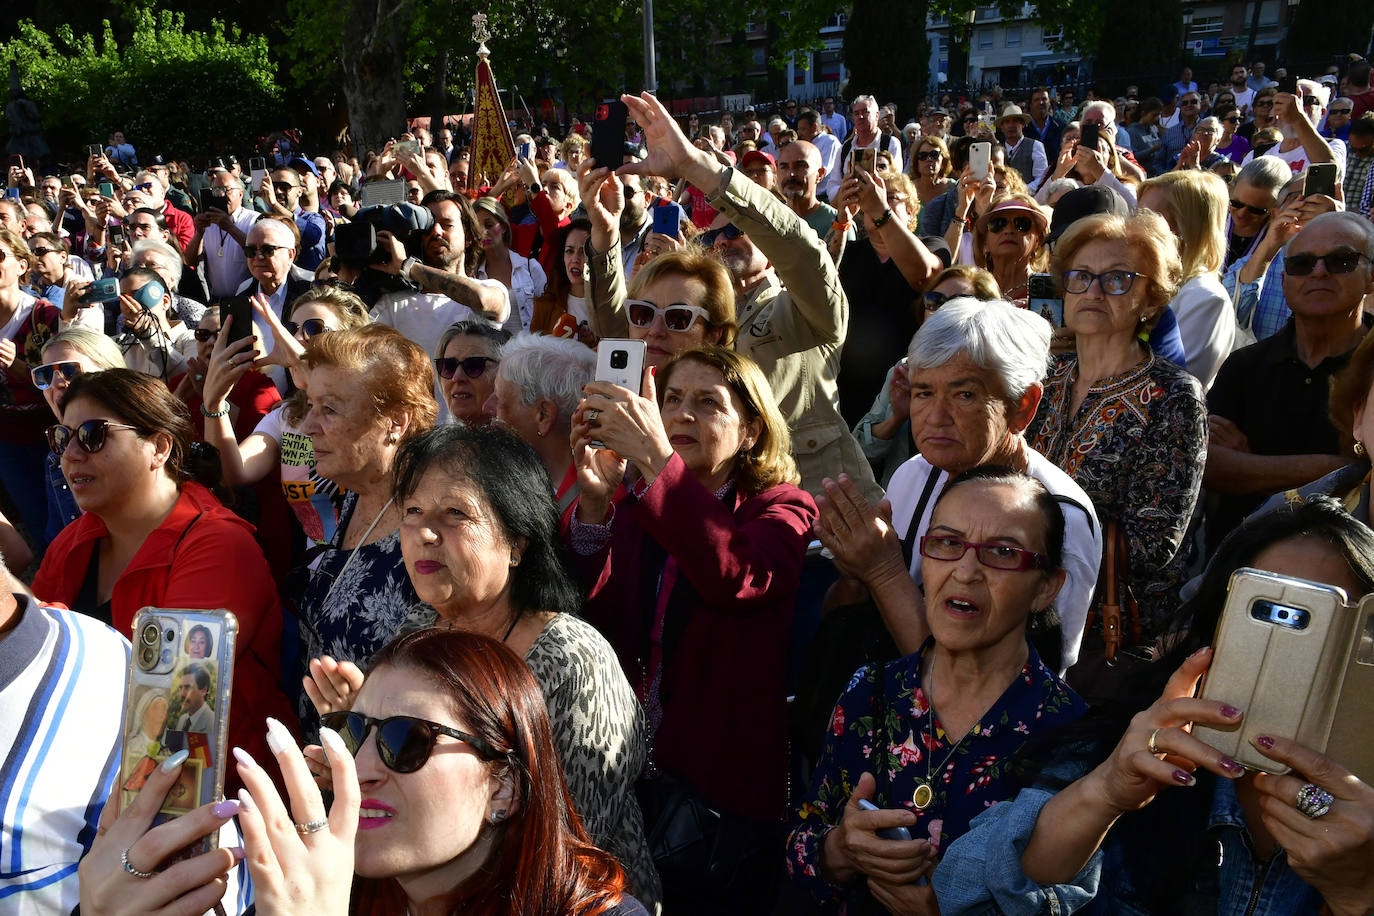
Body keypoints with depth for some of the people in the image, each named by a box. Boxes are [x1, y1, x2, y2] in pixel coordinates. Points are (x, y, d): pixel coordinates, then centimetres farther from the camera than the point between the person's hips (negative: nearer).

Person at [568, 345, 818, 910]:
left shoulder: (783, 510, -2)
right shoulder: (637, 511, 10)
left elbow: (736, 574, -27)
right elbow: (593, 623, -5)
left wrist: (655, 459, -33)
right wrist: (594, 502, -18)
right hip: (626, 773, 4)